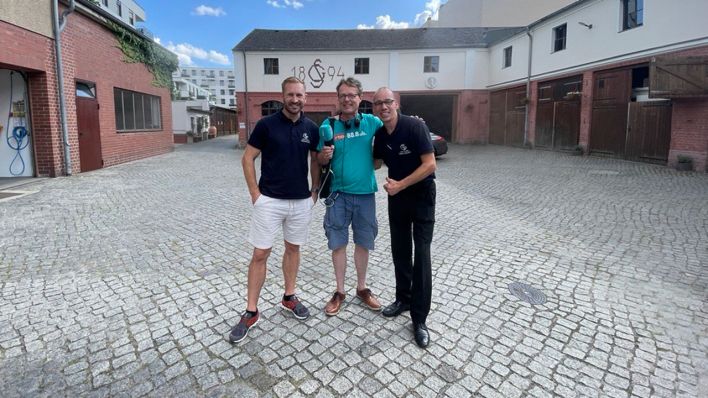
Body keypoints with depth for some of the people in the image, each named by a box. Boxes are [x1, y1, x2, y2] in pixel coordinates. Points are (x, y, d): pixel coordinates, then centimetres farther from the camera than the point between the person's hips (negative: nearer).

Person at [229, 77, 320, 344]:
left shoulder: (311, 128, 3)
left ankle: (289, 297, 33)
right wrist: (255, 194, -7)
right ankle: (251, 312, 13)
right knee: (260, 254, 0)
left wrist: (315, 191, 9)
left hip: (301, 201, 4)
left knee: (293, 248, 15)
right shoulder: (266, 124, -7)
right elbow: (247, 159, -3)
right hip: (269, 200, -3)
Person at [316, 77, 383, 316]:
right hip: (338, 193, 0)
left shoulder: (371, 122, -2)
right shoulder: (329, 124, -1)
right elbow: (320, 161, 3)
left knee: (363, 243, 13)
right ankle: (339, 292, 24)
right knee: (338, 244, 7)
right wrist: (324, 155, -20)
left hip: (365, 193, 1)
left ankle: (362, 288, 32)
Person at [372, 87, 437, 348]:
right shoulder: (379, 135, 0)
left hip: (421, 195, -6)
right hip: (396, 196, 6)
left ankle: (419, 319, 3)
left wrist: (400, 184, -21)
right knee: (400, 251, 12)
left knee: (421, 254, -6)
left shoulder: (415, 126, -18)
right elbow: (375, 163, 16)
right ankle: (403, 298, 31)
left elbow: (430, 164, -21)